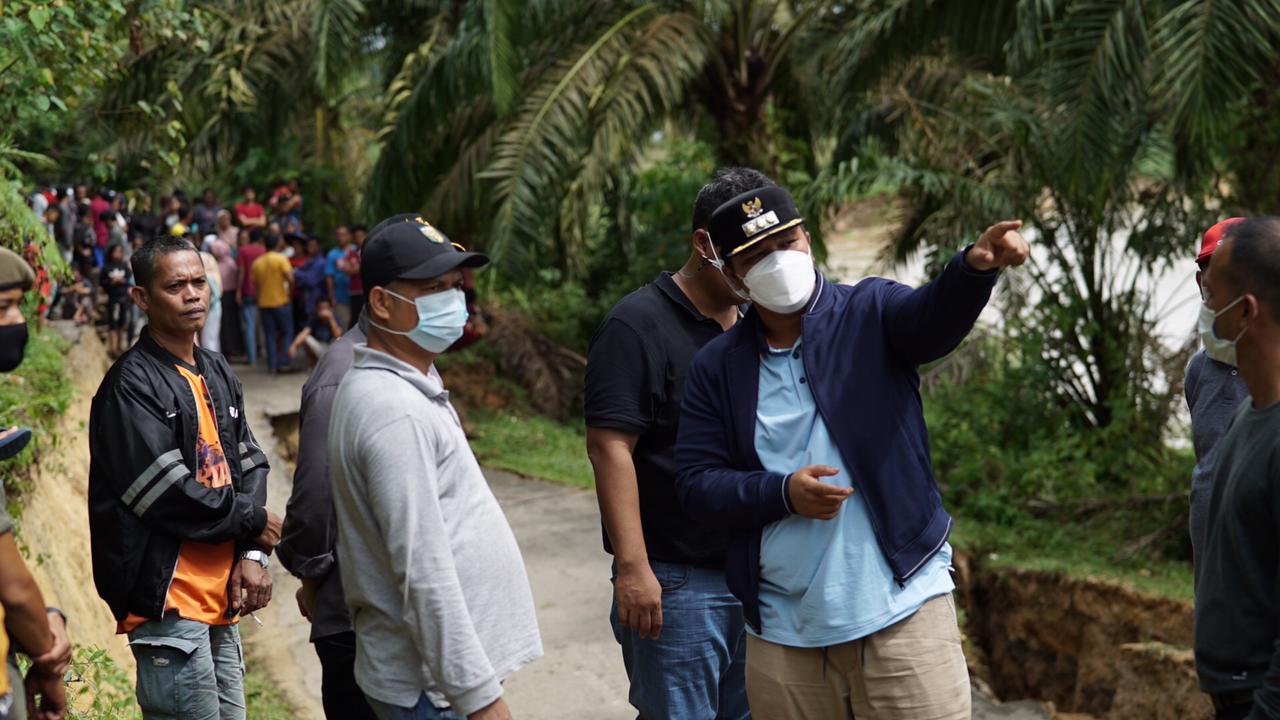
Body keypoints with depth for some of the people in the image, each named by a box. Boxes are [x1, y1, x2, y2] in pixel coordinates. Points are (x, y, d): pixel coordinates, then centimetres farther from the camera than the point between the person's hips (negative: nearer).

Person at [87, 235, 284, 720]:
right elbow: (165, 494, -18)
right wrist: (253, 522, -7)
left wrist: (251, 555, -4)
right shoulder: (132, 384, -11)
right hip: (168, 598, -8)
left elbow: (249, 465, 11)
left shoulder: (218, 374, 15)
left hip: (221, 596, 8)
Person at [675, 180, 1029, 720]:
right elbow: (696, 484, 2)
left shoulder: (871, 314, 1)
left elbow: (937, 315, -20)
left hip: (902, 612, -2)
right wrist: (783, 492, -15)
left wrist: (976, 267, -42)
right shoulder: (716, 368, 5)